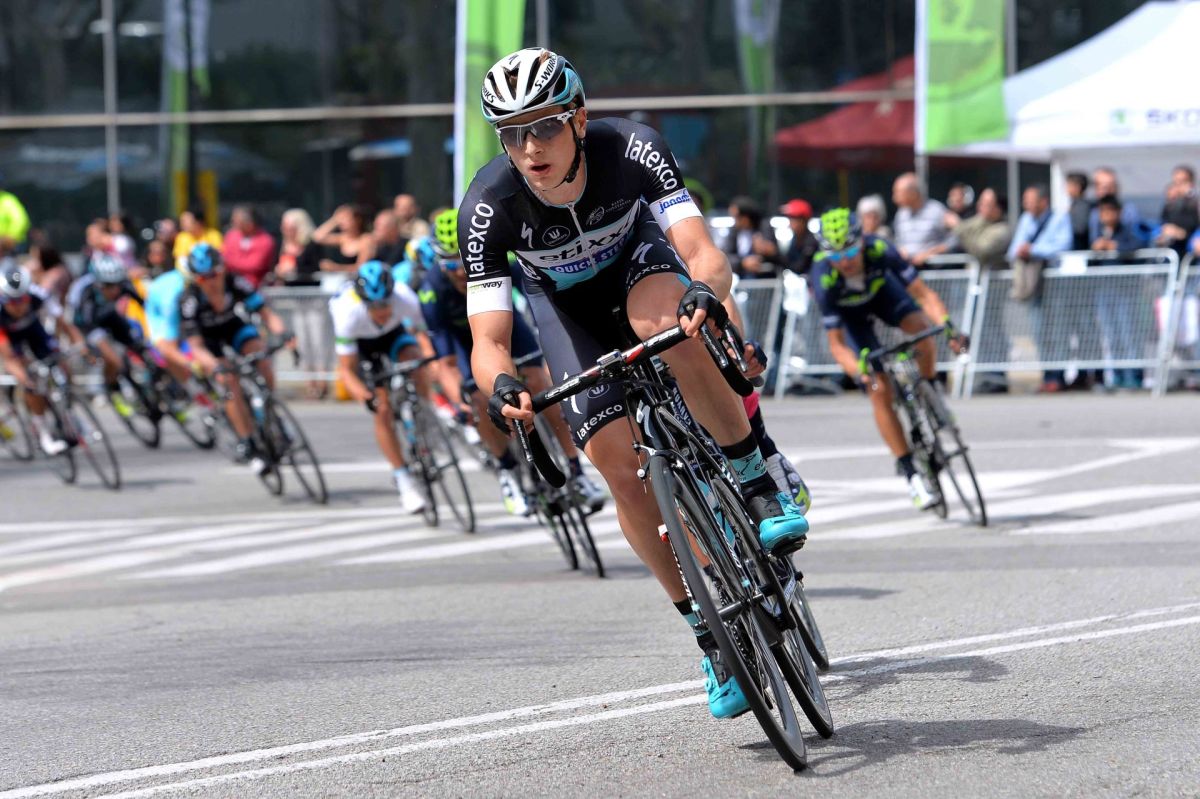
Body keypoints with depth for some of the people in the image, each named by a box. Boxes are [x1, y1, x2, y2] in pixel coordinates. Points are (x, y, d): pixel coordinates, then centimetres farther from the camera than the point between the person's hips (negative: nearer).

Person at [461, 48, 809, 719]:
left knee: (663, 325, -38)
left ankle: (761, 488, -21)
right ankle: (711, 634, 1)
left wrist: (707, 287, -66)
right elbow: (488, 338, -35)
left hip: (636, 250, -1)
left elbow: (703, 252, -43)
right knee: (621, 469, -12)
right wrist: (501, 384, -57)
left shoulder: (632, 150, -35)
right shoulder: (488, 208, -34)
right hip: (564, 299, 1)